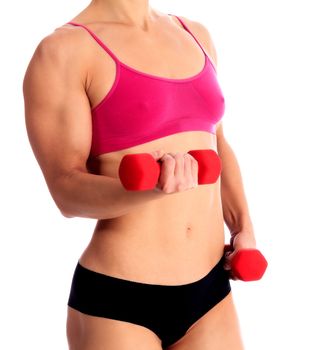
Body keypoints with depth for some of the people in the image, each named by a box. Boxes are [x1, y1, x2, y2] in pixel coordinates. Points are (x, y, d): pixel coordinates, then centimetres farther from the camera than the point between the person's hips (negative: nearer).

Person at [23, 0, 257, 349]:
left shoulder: (195, 35, 11)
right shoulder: (63, 50, -9)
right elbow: (67, 190, -14)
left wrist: (243, 228, 8)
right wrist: (150, 187, -32)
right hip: (116, 298, -5)